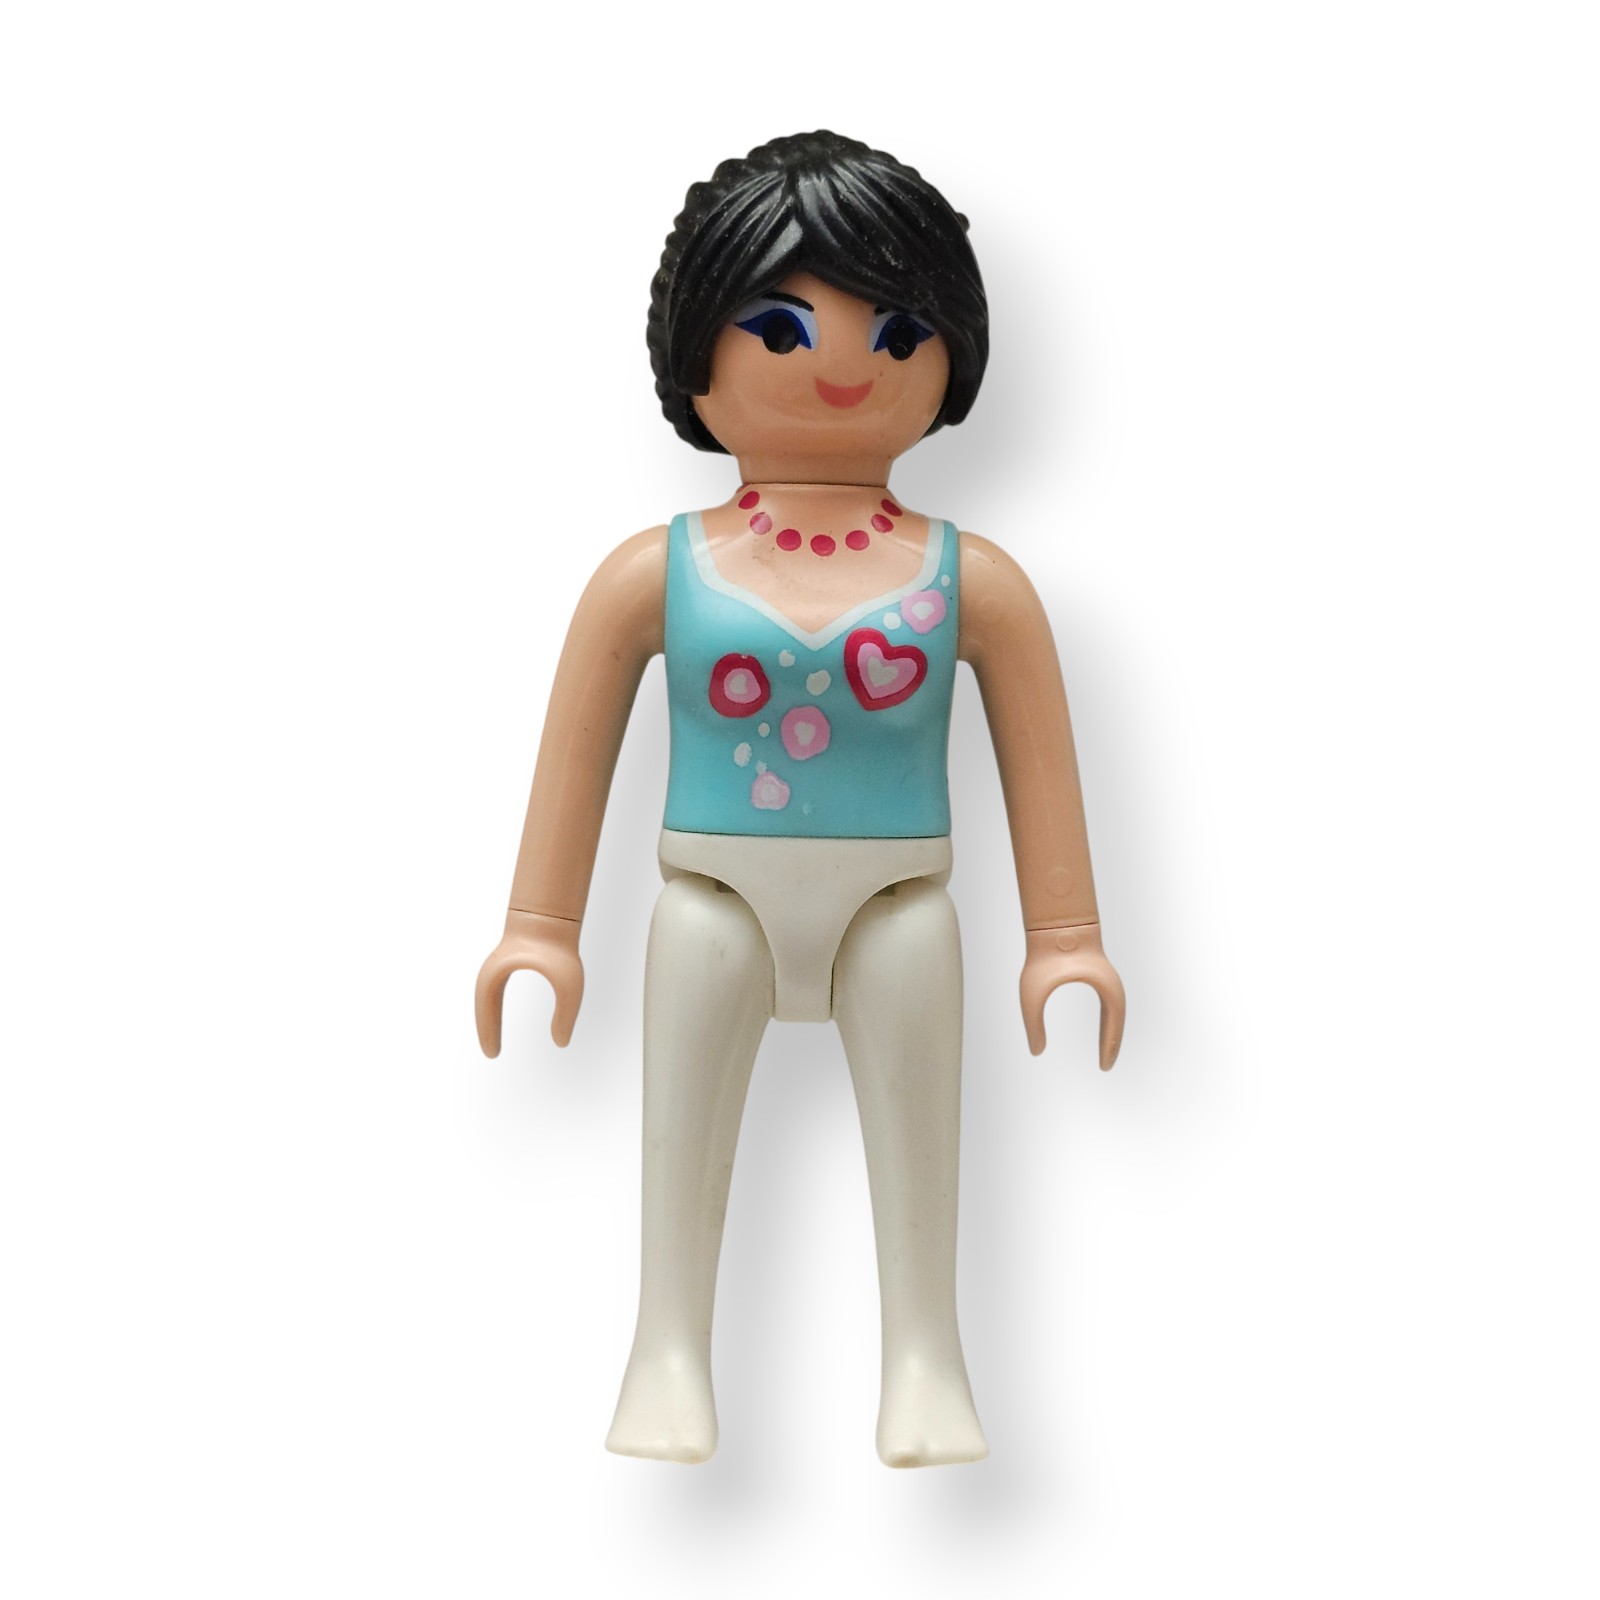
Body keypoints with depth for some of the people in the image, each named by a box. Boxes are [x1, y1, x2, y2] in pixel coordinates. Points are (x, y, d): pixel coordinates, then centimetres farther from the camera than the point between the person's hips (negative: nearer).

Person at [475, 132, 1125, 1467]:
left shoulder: (973, 583, -1)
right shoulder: (655, 575, -2)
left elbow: (1041, 759, 4)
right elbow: (577, 750, 3)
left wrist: (1065, 938, 4)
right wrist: (541, 929, 4)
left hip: (898, 904, 0)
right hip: (715, 899, 0)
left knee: (916, 1130, 5)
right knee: (682, 1128, 4)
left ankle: (926, 1358, 19)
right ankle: (671, 1357, 17)